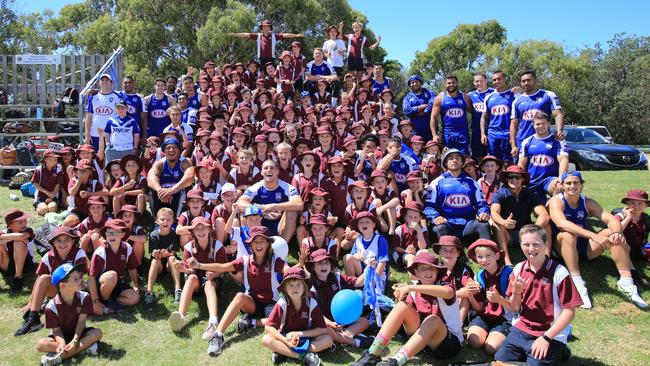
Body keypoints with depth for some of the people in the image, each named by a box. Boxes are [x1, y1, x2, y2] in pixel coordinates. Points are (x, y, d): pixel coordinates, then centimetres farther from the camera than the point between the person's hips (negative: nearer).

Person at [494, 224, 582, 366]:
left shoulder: (558, 272, -13)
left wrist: (546, 337, -16)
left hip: (551, 335, -4)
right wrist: (516, 291, -15)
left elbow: (569, 312, -12)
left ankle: (556, 352, 11)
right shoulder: (518, 269, 1)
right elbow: (514, 308, 6)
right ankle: (525, 353, 18)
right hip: (520, 330, 4)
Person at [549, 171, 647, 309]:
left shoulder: (588, 203, 4)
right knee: (567, 235, -35)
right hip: (563, 249, -5)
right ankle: (577, 283, -41)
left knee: (613, 234, -15)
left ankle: (626, 282, -23)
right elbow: (561, 223, -32)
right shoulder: (556, 201, -12)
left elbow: (611, 219, -9)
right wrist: (592, 235, -42)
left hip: (585, 248, 5)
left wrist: (617, 232, -33)